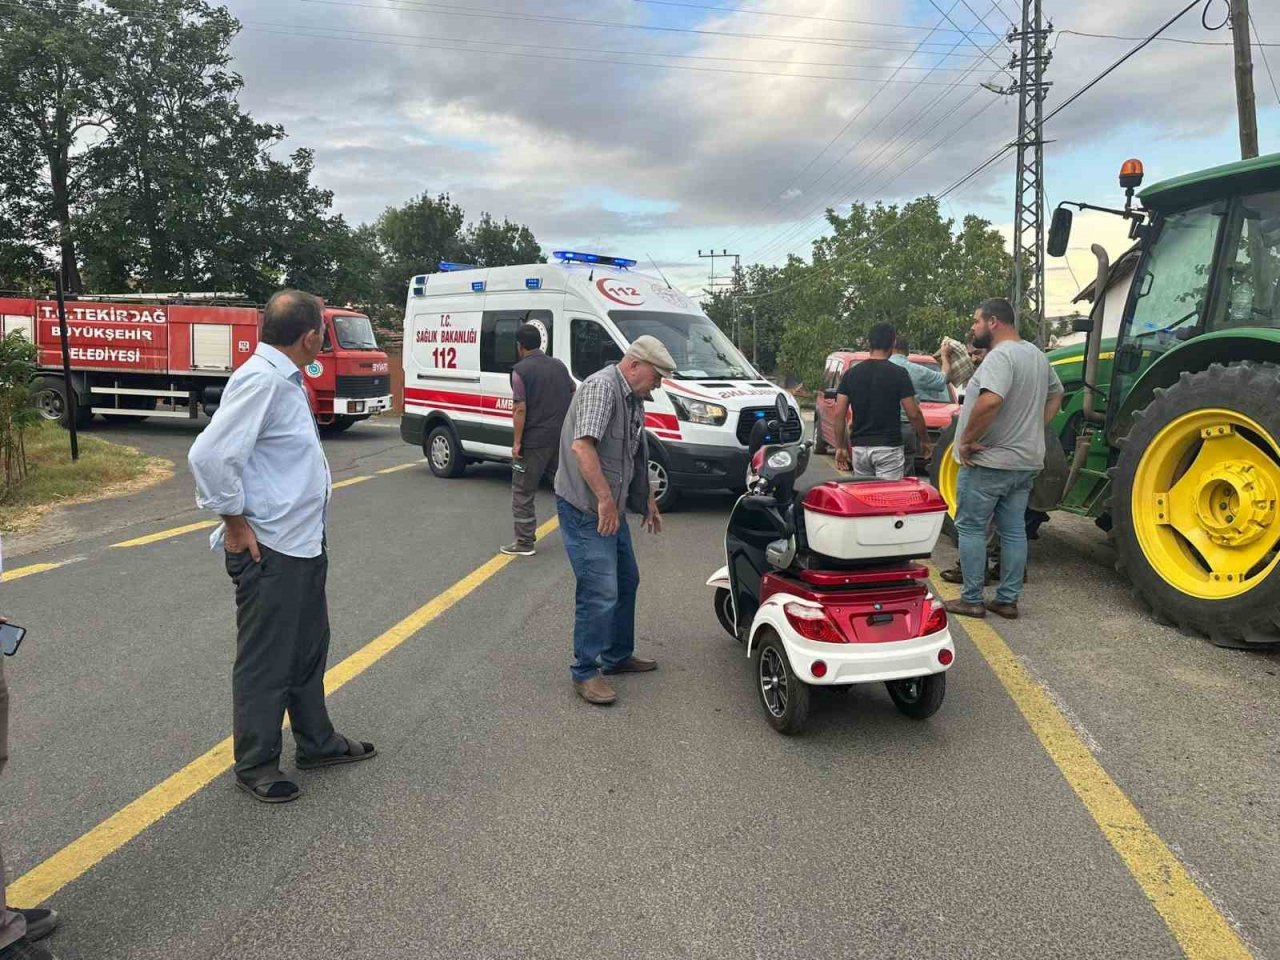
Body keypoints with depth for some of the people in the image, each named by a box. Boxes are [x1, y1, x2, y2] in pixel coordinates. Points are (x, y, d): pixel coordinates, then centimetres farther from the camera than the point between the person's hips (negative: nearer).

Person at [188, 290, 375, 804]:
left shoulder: (284, 378, 10)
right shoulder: (260, 381, -21)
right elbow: (209, 455, -27)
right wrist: (236, 524, -18)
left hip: (304, 543, 10)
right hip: (269, 550, -10)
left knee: (308, 650, 21)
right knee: (265, 663, 5)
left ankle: (317, 742, 37)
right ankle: (255, 765, 22)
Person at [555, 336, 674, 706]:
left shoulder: (633, 398, 14)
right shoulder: (602, 387, -17)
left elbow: (636, 457, 26)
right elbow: (581, 446, -30)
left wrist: (649, 501, 29)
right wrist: (606, 500, -29)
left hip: (612, 510, 10)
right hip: (585, 510, -10)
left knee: (626, 581, 18)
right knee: (600, 592, -9)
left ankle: (617, 656, 32)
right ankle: (585, 672, 5)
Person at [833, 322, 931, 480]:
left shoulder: (851, 373, 5)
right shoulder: (898, 373, -5)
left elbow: (839, 413, 2)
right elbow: (913, 414, -6)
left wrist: (840, 446, 9)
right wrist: (924, 440, 9)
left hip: (860, 448, 4)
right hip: (888, 448, -4)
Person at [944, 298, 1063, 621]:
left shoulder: (1000, 356, -18)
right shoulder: (1036, 354, 12)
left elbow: (990, 401, -34)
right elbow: (1056, 393, 25)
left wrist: (967, 440, -23)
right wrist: (1034, 429, 17)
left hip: (987, 462, -8)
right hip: (1026, 462, 9)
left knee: (971, 529, 2)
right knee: (1014, 531, 11)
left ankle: (972, 600, 7)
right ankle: (1008, 600, 17)